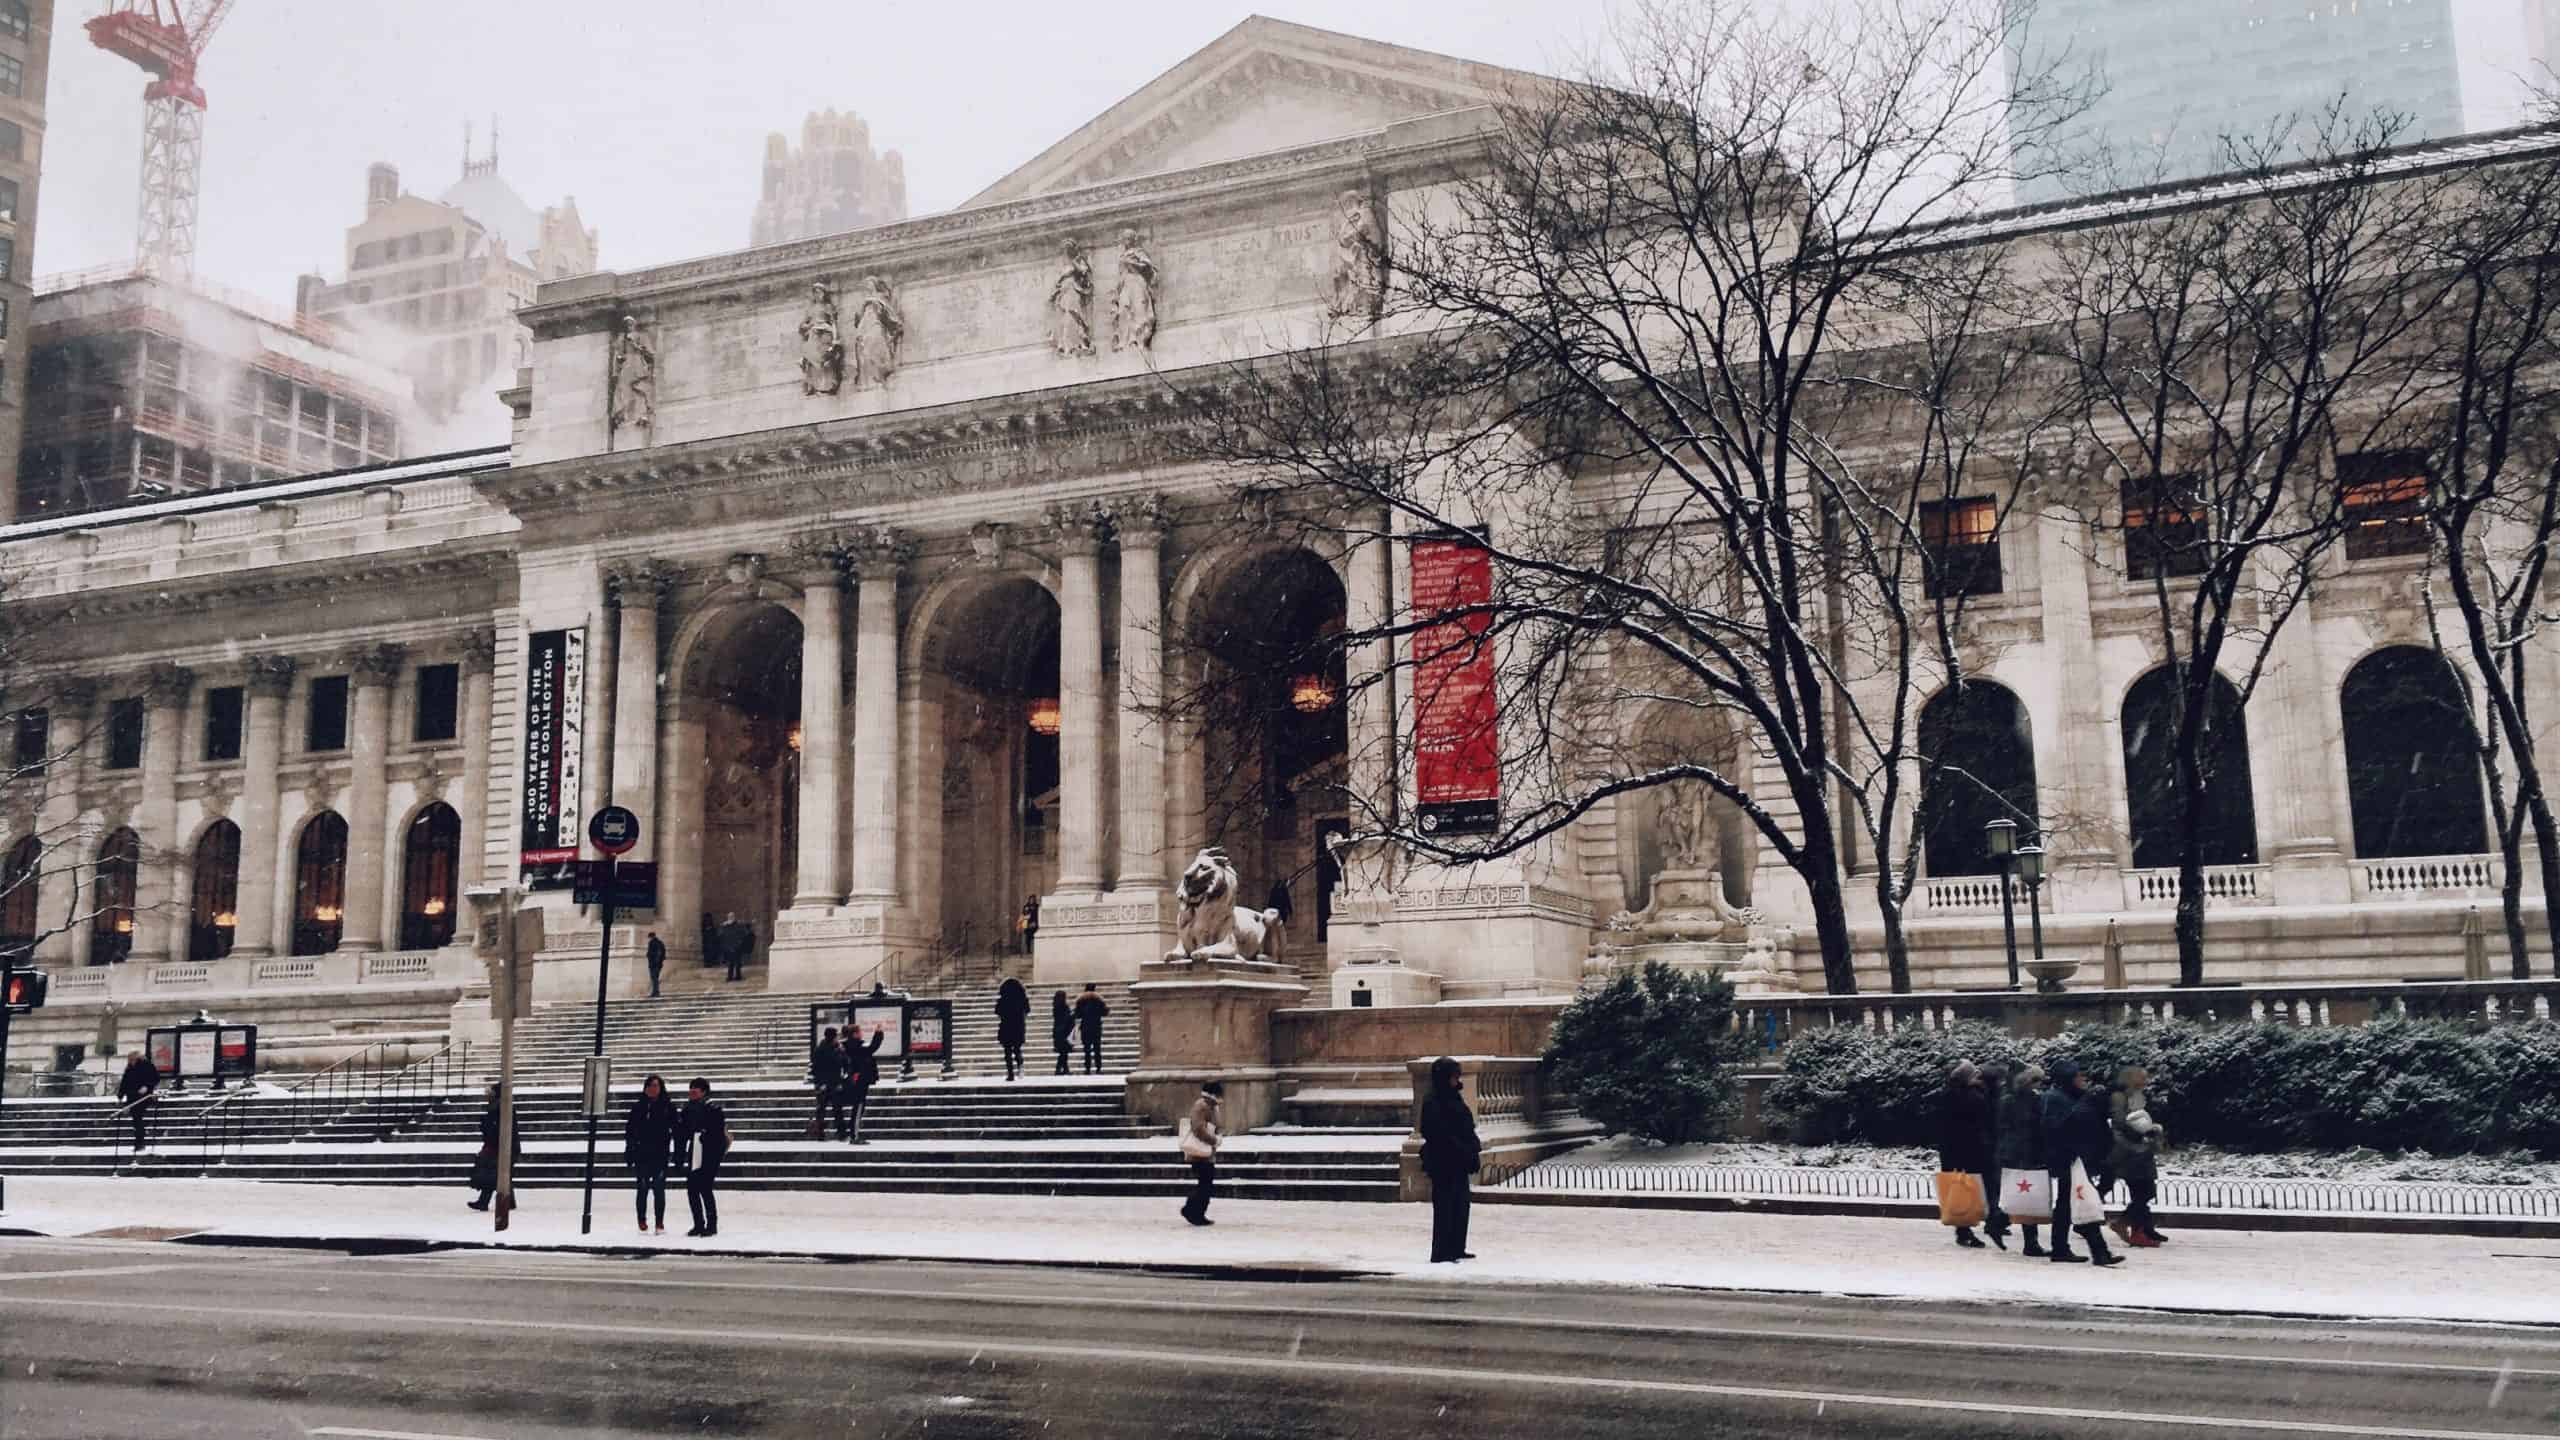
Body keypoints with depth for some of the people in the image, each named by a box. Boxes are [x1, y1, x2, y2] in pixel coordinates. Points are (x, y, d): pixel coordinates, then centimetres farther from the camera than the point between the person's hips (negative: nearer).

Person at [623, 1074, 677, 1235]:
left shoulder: (668, 1107, 3)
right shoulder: (638, 1107, 5)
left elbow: (676, 1131, 2)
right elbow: (629, 1131, 6)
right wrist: (629, 1153, 1)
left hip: (660, 1155, -1)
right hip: (641, 1155, 1)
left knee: (659, 1188, -1)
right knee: (642, 1188, 2)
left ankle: (660, 1223, 6)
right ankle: (642, 1223, 9)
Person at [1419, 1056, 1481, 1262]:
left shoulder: (1454, 1099, 12)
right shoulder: (1433, 1104, -15)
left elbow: (1466, 1128, 15)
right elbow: (1441, 1135, -21)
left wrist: (1476, 1149, 0)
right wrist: (1471, 1151, -19)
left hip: (1459, 1162, 9)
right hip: (1443, 1162, -9)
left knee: (1461, 1204, 14)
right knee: (1445, 1206, -4)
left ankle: (1457, 1248, 23)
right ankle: (1441, 1253, 1)